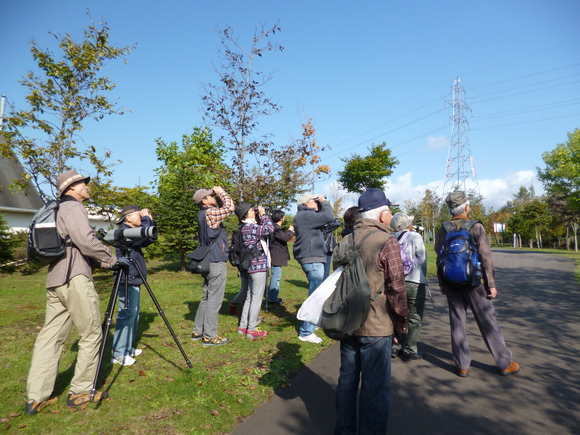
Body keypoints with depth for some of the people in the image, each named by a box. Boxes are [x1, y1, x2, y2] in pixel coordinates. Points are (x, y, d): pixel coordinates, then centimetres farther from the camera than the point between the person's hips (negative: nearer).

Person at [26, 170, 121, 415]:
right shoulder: (73, 207, -5)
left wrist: (100, 260, 22)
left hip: (54, 280, 10)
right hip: (74, 278, -10)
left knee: (50, 336, 10)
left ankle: (36, 397, 15)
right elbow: (84, 239, -20)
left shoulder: (57, 210, 25)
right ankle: (81, 393, 7)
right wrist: (111, 260, -12)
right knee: (91, 335, -1)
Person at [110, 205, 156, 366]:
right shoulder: (124, 232, -13)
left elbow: (149, 239, 17)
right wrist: (146, 218, -11)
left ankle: (128, 348, 24)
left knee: (133, 315, 15)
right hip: (128, 281, -10)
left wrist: (149, 220, 10)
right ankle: (118, 354, -3)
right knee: (127, 315, -9)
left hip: (134, 280, 10)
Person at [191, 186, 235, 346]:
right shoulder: (209, 213, -16)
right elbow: (230, 207, -17)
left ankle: (198, 331, 26)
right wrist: (221, 192, -6)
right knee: (214, 300, -2)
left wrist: (219, 195, 9)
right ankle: (209, 336, 6)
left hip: (209, 261, 10)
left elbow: (223, 208, 21)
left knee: (207, 298, 17)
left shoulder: (203, 214, 13)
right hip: (217, 262, -10)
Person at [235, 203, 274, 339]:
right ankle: (251, 330, 5)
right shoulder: (251, 227, -17)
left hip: (251, 267, 10)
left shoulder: (245, 227, 12)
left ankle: (243, 326, 24)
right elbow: (270, 228, -26)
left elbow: (262, 230, 19)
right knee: (257, 298, -2)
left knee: (250, 297, 16)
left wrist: (260, 217, 11)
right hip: (259, 267, -10)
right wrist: (263, 214, -12)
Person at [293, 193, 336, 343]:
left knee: (315, 294, 24)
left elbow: (324, 219, 20)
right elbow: (329, 217, -26)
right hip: (312, 259, -11)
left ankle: (310, 323, 40)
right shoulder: (306, 215, -17)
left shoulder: (304, 216, 17)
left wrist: (322, 205, 11)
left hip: (312, 259, 11)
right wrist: (324, 202, -10)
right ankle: (306, 332, 0)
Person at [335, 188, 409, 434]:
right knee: (375, 387, 8)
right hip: (377, 328, -6)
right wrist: (402, 326, -3)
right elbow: (396, 288, -15)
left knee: (347, 380, 19)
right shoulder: (387, 242, -15)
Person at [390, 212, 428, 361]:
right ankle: (410, 350, 11)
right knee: (415, 319, 7)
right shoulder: (415, 237, -9)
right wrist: (422, 277, 12)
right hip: (414, 282, -5)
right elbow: (422, 260, -3)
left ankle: (396, 347, 21)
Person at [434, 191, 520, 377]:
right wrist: (491, 284, -4)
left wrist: (441, 284, 13)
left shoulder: (442, 231, 0)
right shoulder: (476, 227, -10)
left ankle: (462, 366, 15)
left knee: (457, 324, 9)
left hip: (451, 285, 3)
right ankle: (505, 364, 22)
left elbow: (439, 258, 4)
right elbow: (486, 258, -11)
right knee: (488, 323, 9)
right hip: (474, 283, -3)